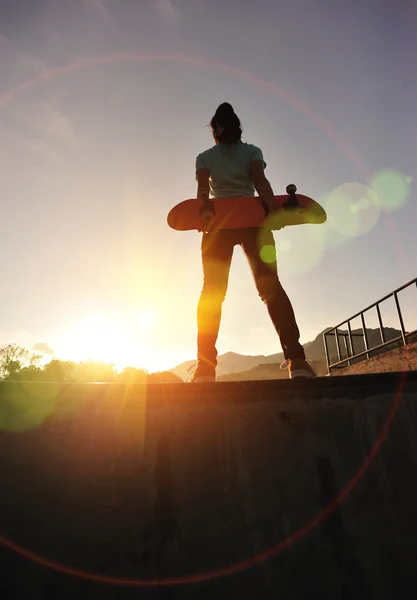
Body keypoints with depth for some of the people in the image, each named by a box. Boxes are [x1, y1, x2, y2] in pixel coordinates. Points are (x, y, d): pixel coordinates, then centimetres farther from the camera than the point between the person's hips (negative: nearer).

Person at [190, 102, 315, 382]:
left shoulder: (204, 157, 18)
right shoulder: (252, 151, 17)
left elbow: (203, 186, -3)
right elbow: (260, 180, -3)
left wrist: (205, 208, -20)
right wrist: (273, 208, -18)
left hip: (219, 221, 0)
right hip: (251, 219, 0)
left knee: (212, 291, -2)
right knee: (271, 286, -5)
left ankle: (206, 367, -13)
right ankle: (297, 360, -18)